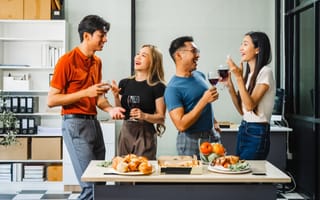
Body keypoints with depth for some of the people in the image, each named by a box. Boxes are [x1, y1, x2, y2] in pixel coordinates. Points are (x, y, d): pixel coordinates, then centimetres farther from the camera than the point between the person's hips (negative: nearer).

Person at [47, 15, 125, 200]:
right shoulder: (67, 60, -10)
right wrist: (86, 92, -18)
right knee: (91, 185, -9)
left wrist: (110, 109, -1)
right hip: (75, 123, -7)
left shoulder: (97, 62, 13)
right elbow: (51, 100, -11)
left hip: (94, 122, 8)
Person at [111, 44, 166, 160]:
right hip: (126, 132, 4)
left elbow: (161, 117, -6)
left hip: (145, 134, -4)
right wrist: (116, 96, -5)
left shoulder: (158, 87, -6)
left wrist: (144, 116, -22)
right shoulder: (125, 83, 6)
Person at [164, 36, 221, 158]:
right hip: (191, 141, -7)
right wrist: (204, 100, -25)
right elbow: (181, 125, -24)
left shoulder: (200, 75, 6)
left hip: (212, 135, 7)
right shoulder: (173, 88, -17)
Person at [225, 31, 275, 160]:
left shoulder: (265, 72, -11)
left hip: (258, 133, -8)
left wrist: (239, 77, -21)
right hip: (243, 129, 8)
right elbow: (242, 110, 10)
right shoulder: (249, 73, 11)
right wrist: (229, 85, 3)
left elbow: (250, 105, -19)